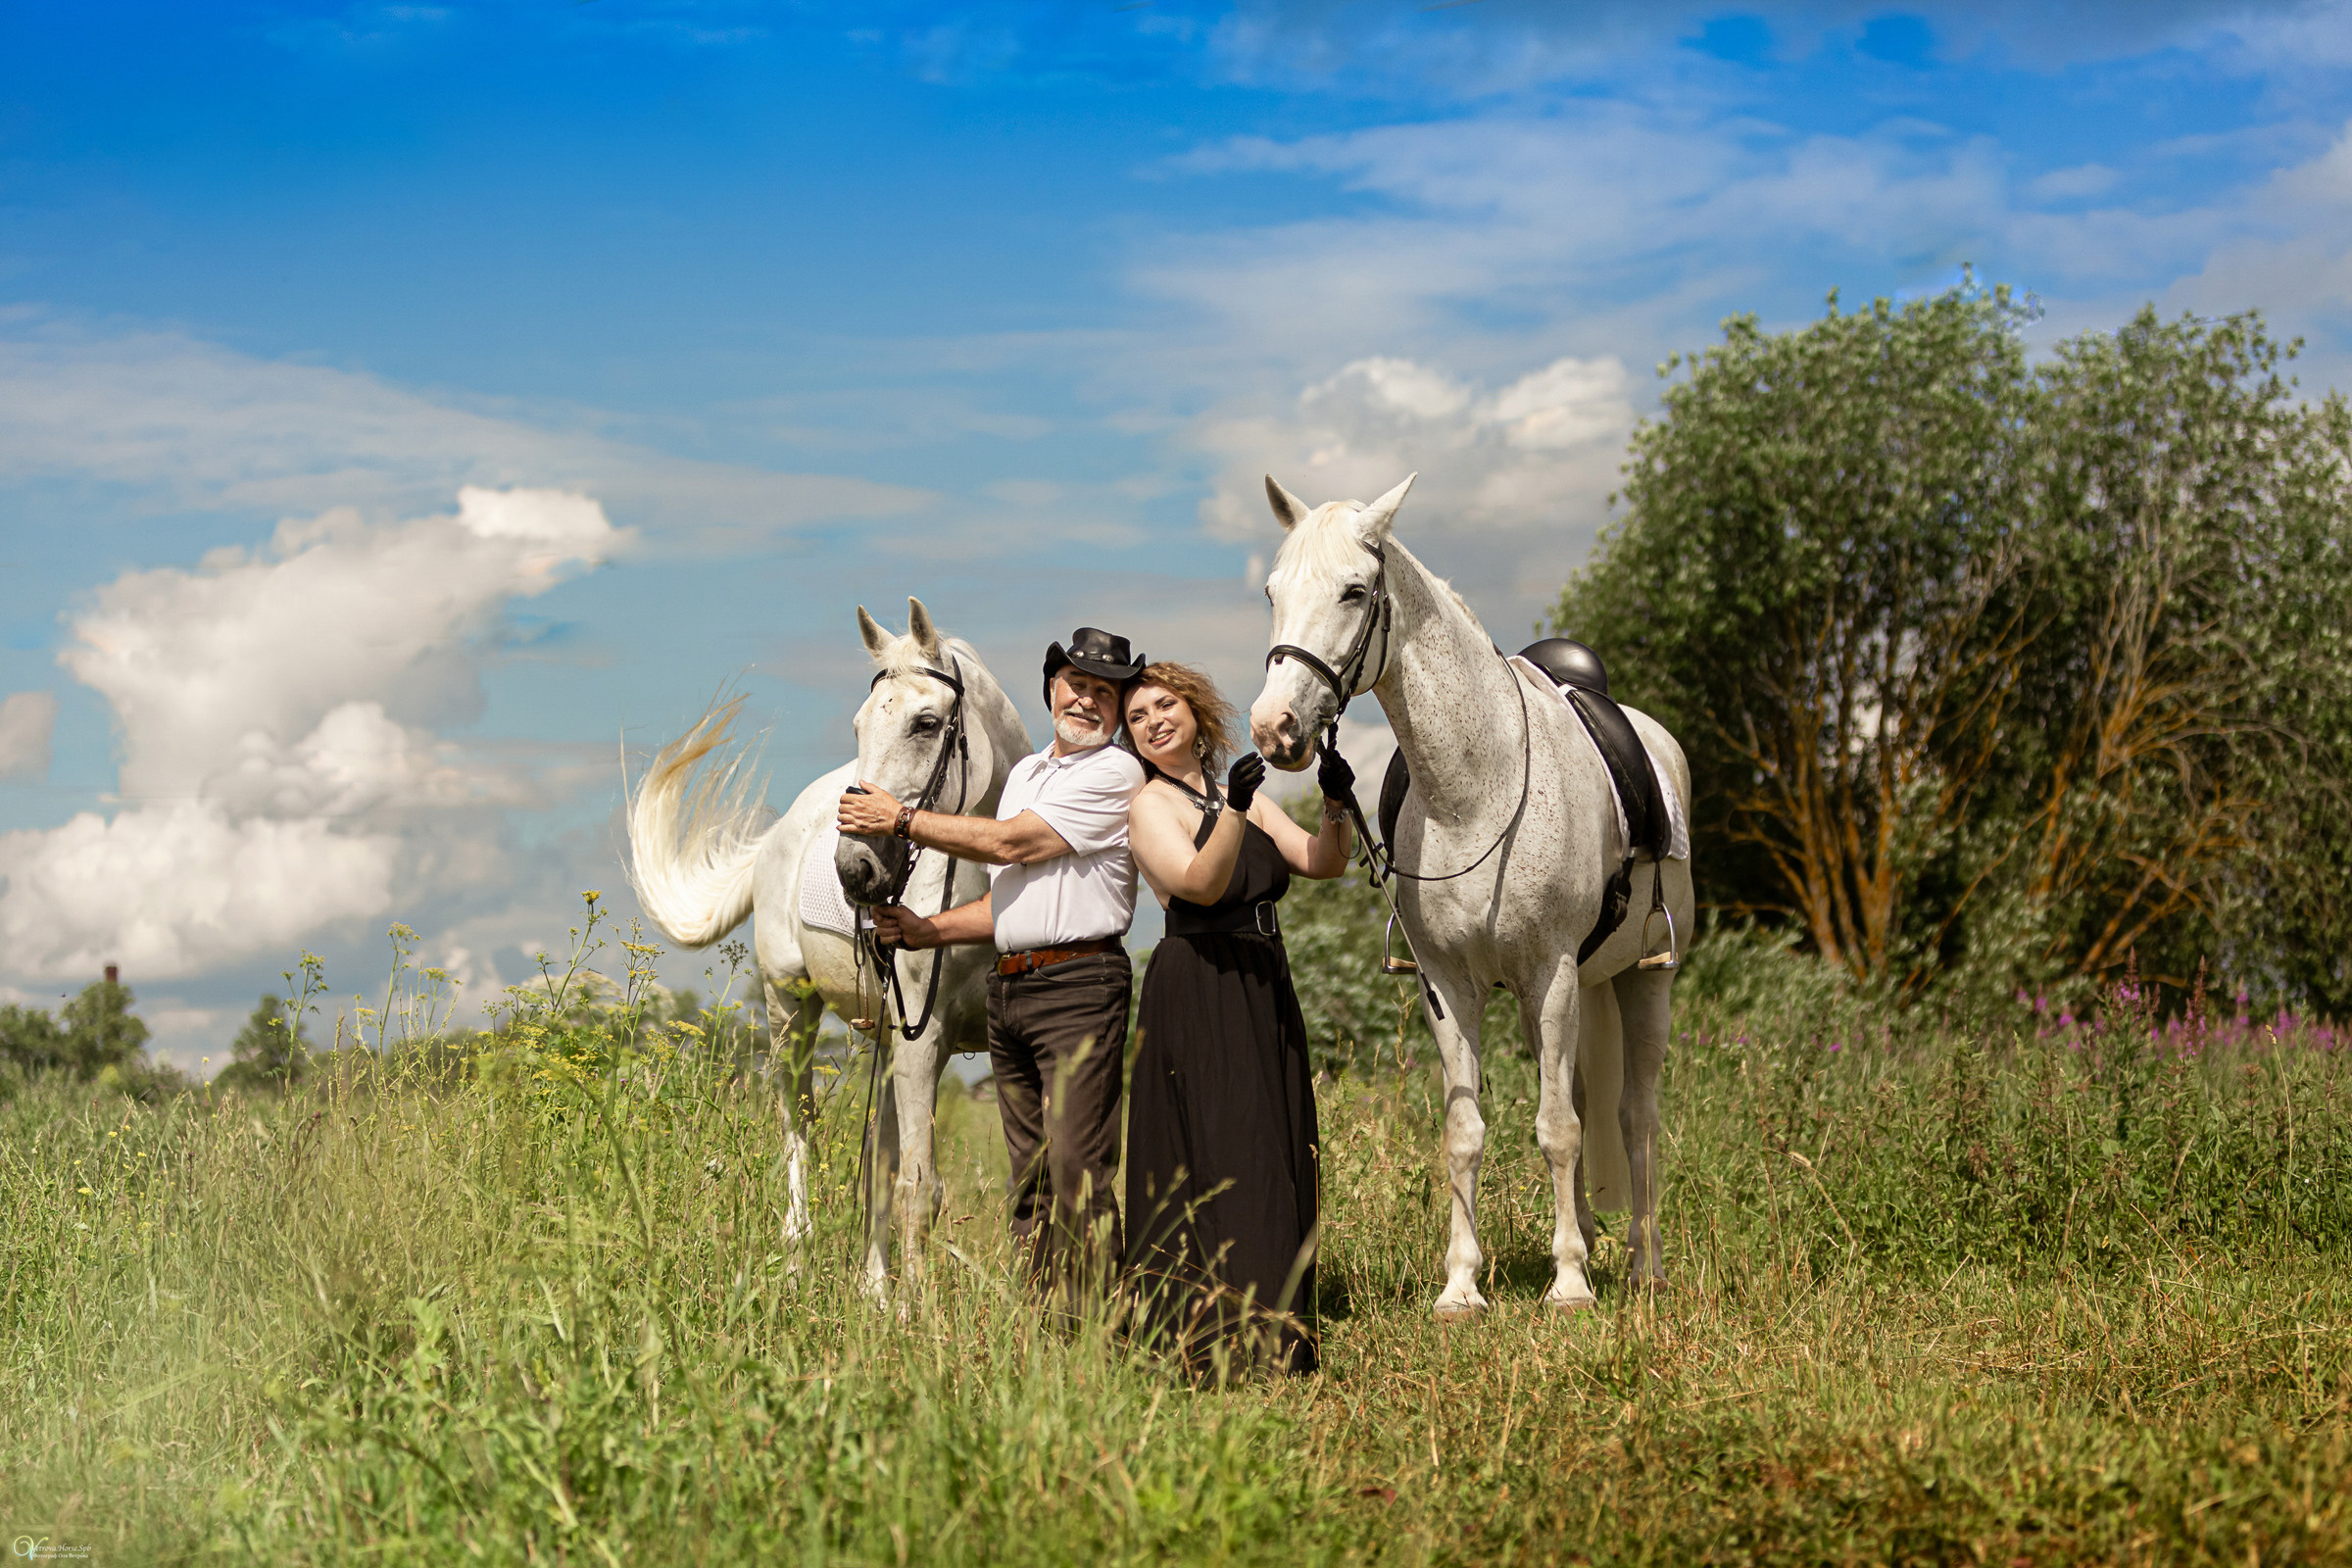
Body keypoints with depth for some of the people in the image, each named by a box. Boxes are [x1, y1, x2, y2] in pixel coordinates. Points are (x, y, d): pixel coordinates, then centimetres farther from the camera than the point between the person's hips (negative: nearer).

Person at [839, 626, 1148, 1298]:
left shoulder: (1116, 773, -5)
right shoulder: (1024, 773, 22)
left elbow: (1011, 843, -10)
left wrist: (904, 820, -3)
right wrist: (923, 931, 11)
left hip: (1077, 988, -8)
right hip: (1007, 991, 8)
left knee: (1079, 1173, -14)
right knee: (1028, 1182, 9)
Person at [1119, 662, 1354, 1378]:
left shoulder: (1246, 795, 16)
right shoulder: (1149, 804, -4)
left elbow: (1321, 863, 5)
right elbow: (1200, 884, -20)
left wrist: (1335, 806, -12)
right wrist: (1234, 811, -32)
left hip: (1266, 993, 7)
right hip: (1196, 993, -7)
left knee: (1278, 1158, 8)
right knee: (1218, 1155, -13)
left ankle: (1272, 1337, 15)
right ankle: (1214, 1344, -14)